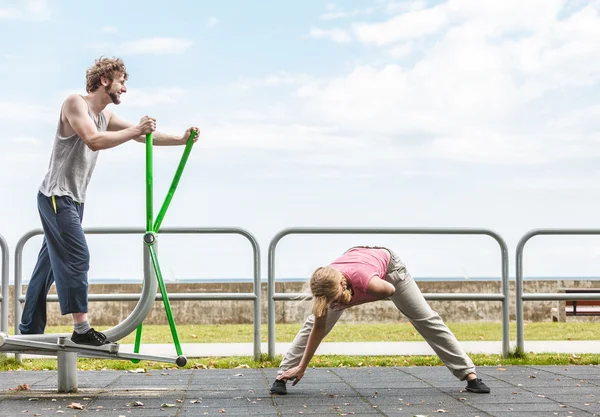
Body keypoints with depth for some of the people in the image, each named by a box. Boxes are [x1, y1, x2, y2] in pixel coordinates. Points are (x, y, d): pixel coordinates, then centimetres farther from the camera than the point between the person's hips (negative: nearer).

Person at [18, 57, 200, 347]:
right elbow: (94, 140, -28)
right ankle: (82, 329, -12)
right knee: (77, 257, -13)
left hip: (74, 200, 9)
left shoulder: (105, 116, 12)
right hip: (56, 196, -9)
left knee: (50, 263, 11)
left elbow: (143, 135, 12)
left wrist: (181, 140, 0)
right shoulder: (75, 103, -13)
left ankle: (29, 331, 17)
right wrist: (136, 130, -27)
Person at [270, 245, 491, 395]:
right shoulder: (325, 286, -35)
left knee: (427, 320, 2)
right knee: (313, 322, -5)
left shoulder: (365, 280, -48)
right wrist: (302, 368, -19)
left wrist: (351, 301, -30)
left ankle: (469, 373, 9)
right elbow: (318, 328, -21)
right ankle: (283, 375, 4)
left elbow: (390, 289, -26)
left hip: (387, 262, -3)